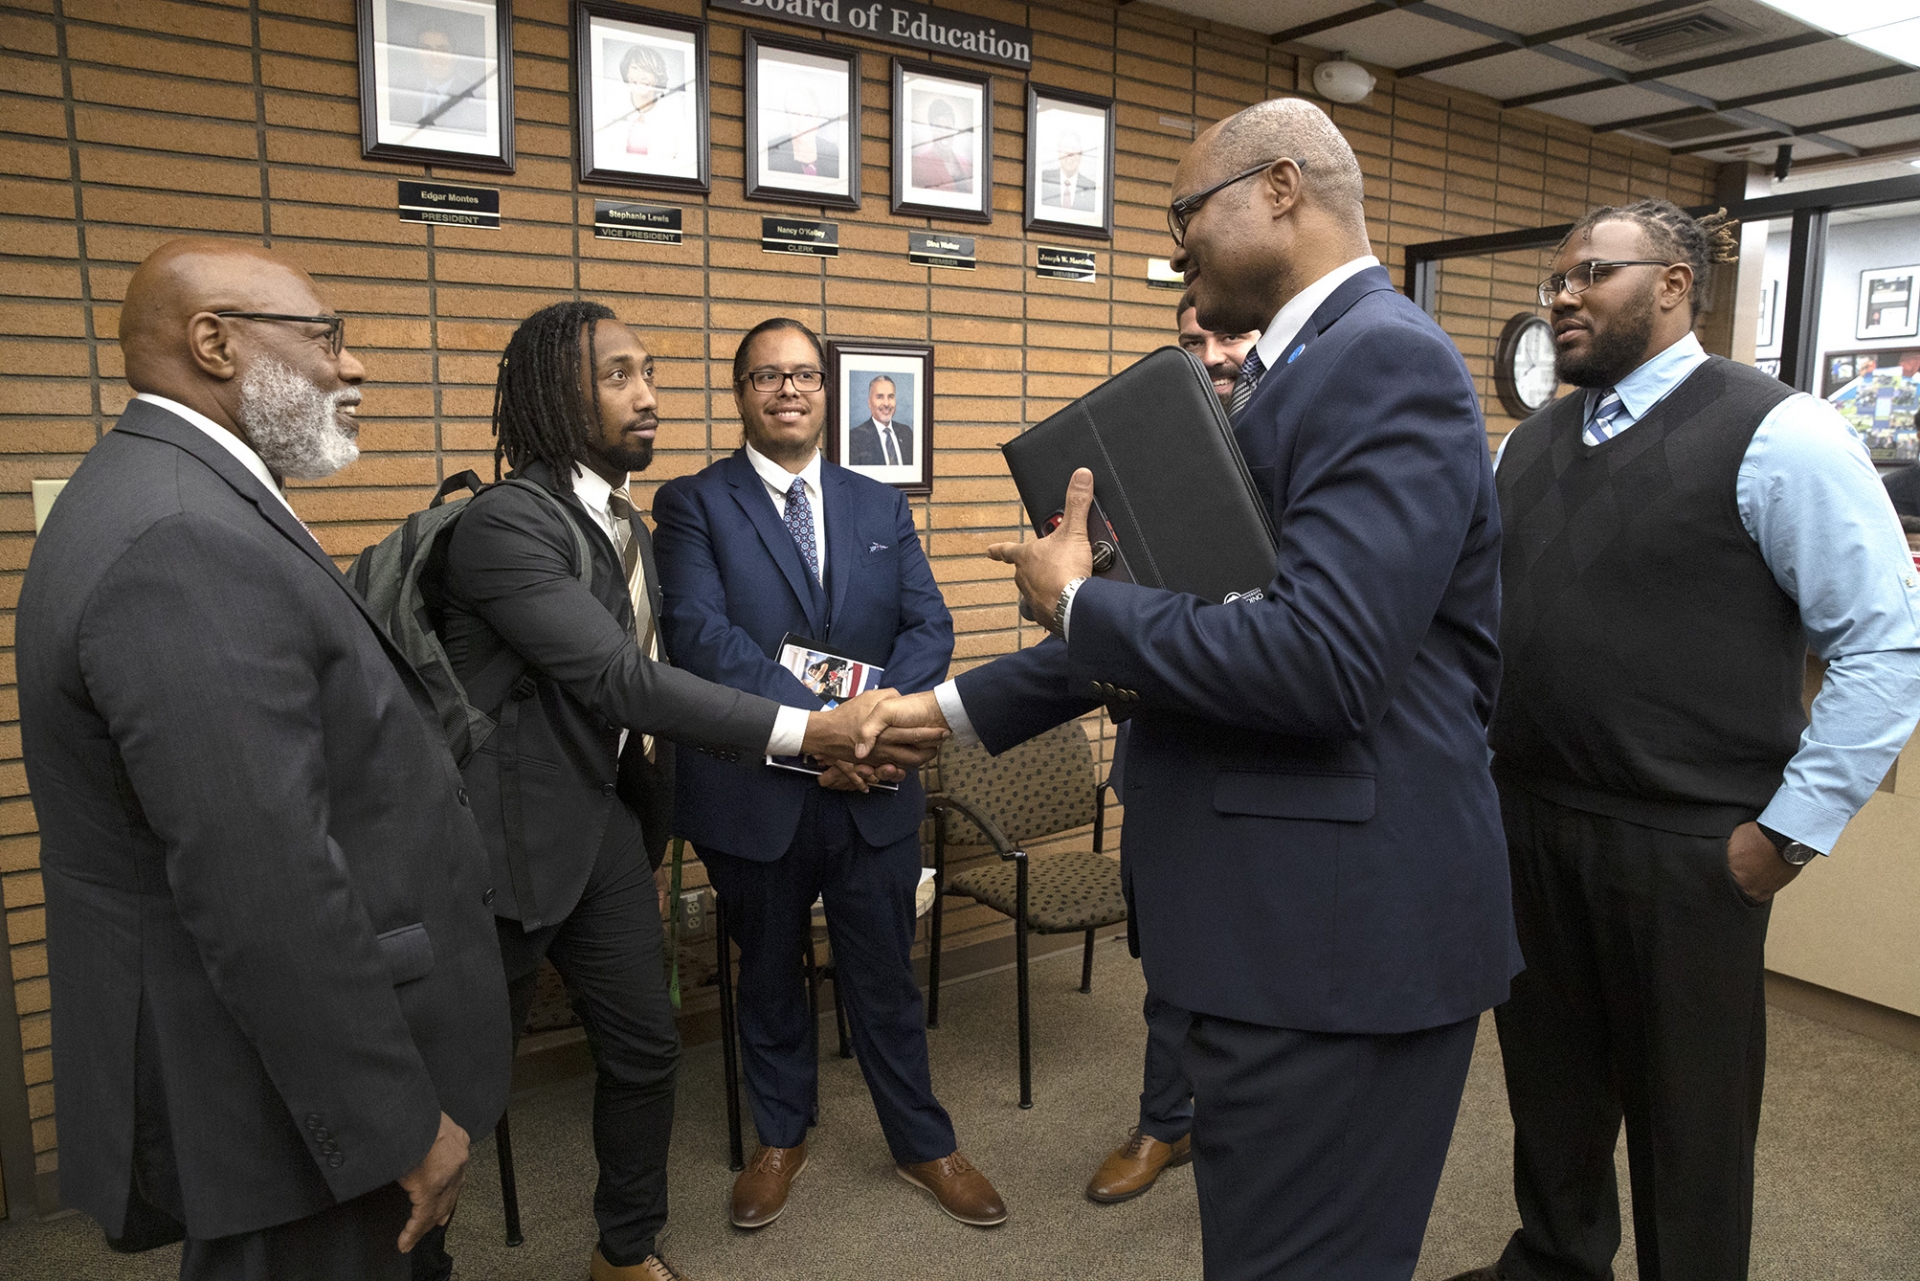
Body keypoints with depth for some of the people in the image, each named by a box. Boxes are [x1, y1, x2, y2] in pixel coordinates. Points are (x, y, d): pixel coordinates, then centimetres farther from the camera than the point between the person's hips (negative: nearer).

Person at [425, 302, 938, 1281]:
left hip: (608, 820, 8)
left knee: (643, 1047, 13)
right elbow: (617, 677, -28)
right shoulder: (503, 525, -19)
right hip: (512, 832, -7)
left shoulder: (627, 526, 9)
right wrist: (808, 730, -31)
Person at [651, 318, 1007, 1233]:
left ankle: (921, 1142, 35)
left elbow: (929, 625, 0)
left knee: (885, 974, 15)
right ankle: (781, 1138, 40)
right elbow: (701, 634, -16)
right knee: (768, 976, 18)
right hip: (754, 793, -2)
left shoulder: (881, 505, 9)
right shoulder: (693, 504, -3)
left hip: (874, 789, 2)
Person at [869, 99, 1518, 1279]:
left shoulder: (1387, 360, -17)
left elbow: (1318, 661, -29)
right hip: (1282, 916, 10)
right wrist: (954, 708, 13)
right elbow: (1177, 611, 15)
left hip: (1341, 929, -10)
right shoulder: (1294, 369, 15)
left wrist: (1077, 602, -15)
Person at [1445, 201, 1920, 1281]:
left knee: (1686, 1111, 13)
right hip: (1527, 823, 6)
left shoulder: (1776, 434, -10)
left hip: (1686, 850, -5)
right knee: (1549, 1080, 21)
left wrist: (1791, 829, -13)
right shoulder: (1527, 446, 8)